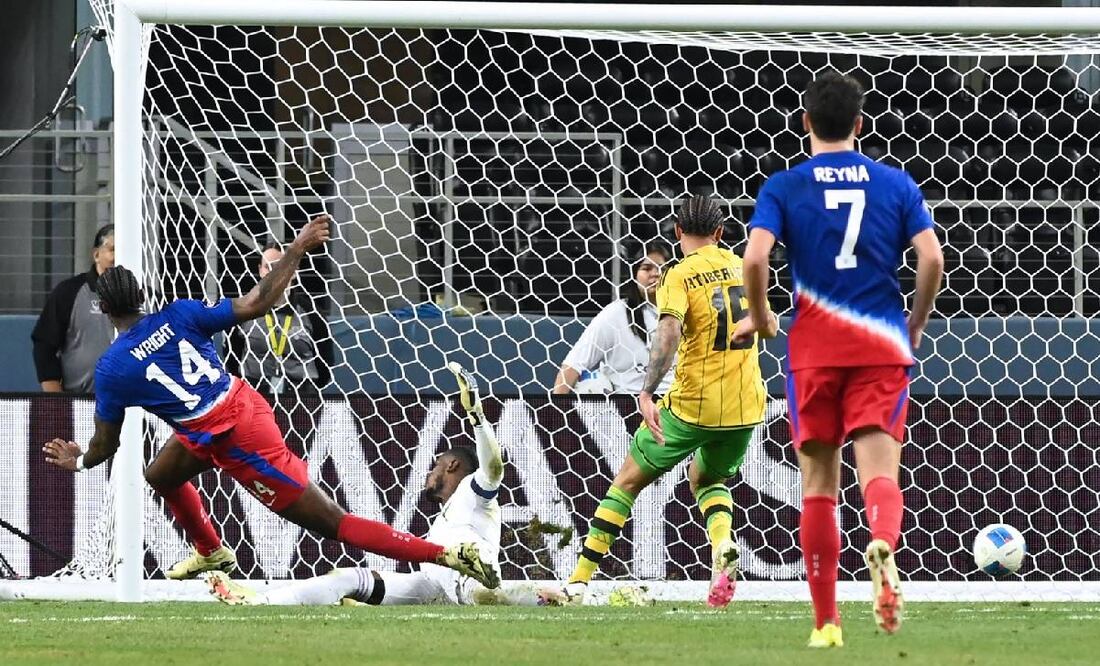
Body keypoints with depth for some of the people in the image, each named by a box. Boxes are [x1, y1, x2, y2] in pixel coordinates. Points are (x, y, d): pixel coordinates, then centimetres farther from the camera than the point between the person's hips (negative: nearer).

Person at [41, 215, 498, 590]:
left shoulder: (111, 369, -9)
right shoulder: (178, 316, -1)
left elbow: (105, 444, 3)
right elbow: (255, 305, -7)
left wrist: (79, 462, 26)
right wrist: (296, 251, 4)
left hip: (236, 444, -7)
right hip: (246, 404, 7)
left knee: (331, 524, -2)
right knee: (160, 475, 30)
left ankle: (447, 556, -8)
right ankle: (211, 553, 50)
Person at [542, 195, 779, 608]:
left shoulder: (681, 276, -7)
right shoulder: (740, 266, 8)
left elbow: (668, 333, -24)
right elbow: (771, 328, 19)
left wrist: (646, 394, -30)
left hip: (693, 402, -5)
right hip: (746, 404, 5)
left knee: (628, 481, 8)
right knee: (708, 481, 27)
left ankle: (579, 583, 6)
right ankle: (723, 545, -7)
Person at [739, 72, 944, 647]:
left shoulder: (784, 188, 1)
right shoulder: (896, 184, 5)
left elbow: (755, 258, -13)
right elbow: (931, 260, -3)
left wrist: (758, 317, 5)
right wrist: (916, 324, 13)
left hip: (814, 351, 0)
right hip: (882, 347, 0)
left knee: (818, 487, 9)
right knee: (879, 471, -8)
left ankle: (826, 622, 11)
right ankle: (883, 546, -44)